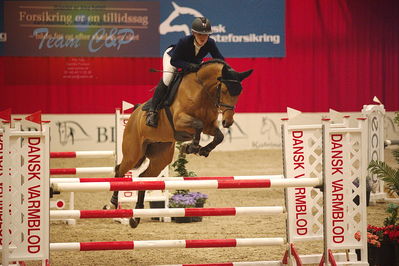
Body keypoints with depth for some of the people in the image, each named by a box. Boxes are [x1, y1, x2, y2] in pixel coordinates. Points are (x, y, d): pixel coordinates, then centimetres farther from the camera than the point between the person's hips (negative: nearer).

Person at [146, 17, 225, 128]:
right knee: (166, 80, -28)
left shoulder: (210, 43, -31)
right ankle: (152, 111, -21)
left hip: (194, 63, 5)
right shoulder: (184, 42, -41)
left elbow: (220, 60, -22)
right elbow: (174, 61, -36)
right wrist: (189, 66, -52)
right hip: (172, 56, -5)